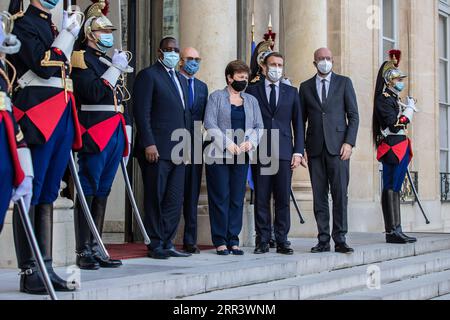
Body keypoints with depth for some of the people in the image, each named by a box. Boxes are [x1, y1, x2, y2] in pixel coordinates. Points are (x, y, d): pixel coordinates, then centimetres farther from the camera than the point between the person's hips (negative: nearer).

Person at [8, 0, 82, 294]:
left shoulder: (53, 27, 21)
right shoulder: (24, 24, -3)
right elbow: (44, 67, -15)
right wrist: (67, 35, -7)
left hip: (62, 119, 8)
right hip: (38, 120, -8)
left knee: (48, 195, 8)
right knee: (31, 195, -5)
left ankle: (46, 268, 10)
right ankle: (29, 272, -2)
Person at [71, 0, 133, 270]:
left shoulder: (111, 61, 21)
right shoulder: (82, 58, -4)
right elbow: (93, 93, -17)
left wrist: (126, 135, 17)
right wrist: (115, 70, -13)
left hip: (115, 135, 8)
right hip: (95, 135, -8)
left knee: (102, 193, 9)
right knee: (88, 193, -6)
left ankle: (96, 249, 13)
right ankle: (83, 252, -3)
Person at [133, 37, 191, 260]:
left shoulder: (179, 79, 21)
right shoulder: (148, 75, -3)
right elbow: (142, 113, -11)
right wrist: (148, 144, -18)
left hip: (178, 150, 7)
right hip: (157, 149, -7)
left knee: (175, 200, 6)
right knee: (155, 198, -1)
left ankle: (168, 244, 11)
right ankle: (155, 245, 5)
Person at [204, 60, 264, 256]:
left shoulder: (251, 101, 16)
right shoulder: (216, 97, 3)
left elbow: (259, 126, 12)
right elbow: (210, 124, -7)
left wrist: (250, 142, -8)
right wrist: (228, 144, -15)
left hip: (242, 157, 4)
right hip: (219, 155, -4)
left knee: (237, 199, 3)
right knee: (220, 198, -3)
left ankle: (233, 240, 9)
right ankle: (220, 241, 2)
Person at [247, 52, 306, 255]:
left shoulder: (291, 92, 14)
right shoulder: (252, 91, 9)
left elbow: (298, 123, 11)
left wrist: (298, 151, 3)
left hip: (284, 153, 1)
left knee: (283, 199, 0)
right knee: (261, 199, 0)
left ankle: (282, 241, 5)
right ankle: (263, 241, 5)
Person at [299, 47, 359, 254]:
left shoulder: (344, 82, 8)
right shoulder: (306, 87, 13)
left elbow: (353, 115, 5)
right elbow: (301, 119, 13)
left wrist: (349, 142, -6)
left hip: (338, 146, -2)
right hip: (315, 148, 2)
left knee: (340, 194, -6)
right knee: (319, 196, 1)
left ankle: (340, 240, -2)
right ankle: (323, 240, 5)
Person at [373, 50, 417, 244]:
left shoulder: (395, 99, 19)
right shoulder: (383, 99, -9)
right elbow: (394, 124, -18)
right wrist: (410, 108, -9)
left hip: (400, 149, 10)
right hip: (392, 149, -10)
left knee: (395, 189, 8)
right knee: (391, 189, -9)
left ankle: (395, 231, 9)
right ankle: (392, 231, -10)